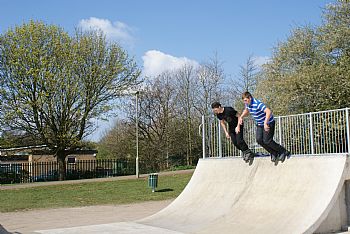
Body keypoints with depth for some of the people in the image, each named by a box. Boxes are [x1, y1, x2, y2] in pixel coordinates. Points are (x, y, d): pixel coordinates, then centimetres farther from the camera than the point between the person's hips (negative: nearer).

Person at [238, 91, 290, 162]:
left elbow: (269, 111, -42)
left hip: (268, 123, -8)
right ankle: (274, 153, 12)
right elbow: (246, 111, 23)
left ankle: (283, 152, 7)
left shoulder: (257, 104, -30)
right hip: (260, 124, 8)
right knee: (259, 140, -3)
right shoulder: (247, 104, -2)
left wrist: (265, 123, -47)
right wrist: (241, 117, 6)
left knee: (267, 141, -12)